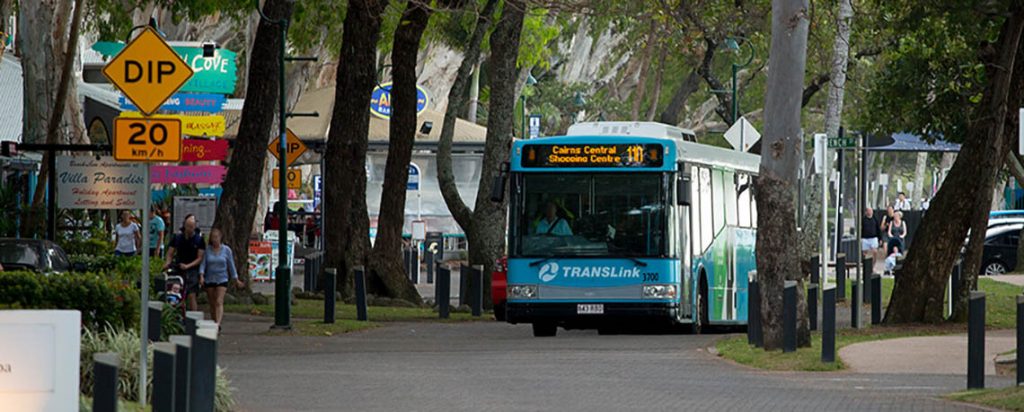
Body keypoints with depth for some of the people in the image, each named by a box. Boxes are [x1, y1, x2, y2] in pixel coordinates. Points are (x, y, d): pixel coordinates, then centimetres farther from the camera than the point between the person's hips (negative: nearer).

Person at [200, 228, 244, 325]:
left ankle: (218, 324, -26)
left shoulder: (226, 250, 0)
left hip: (222, 279, -2)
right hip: (209, 280, 2)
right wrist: (201, 276, -19)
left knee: (219, 302, -15)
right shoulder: (207, 250, 1)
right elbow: (203, 264, -3)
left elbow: (231, 266, 5)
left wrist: (236, 280, 8)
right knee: (212, 304, 8)